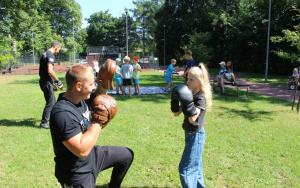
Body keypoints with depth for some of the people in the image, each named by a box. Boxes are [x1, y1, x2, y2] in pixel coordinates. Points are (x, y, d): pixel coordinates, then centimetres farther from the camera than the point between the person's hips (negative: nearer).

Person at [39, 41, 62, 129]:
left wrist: (54, 80, 21)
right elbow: (50, 71, -26)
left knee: (53, 101, 20)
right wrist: (57, 80, -13)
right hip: (47, 82, -10)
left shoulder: (45, 53, 16)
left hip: (43, 80, 10)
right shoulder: (50, 55, -16)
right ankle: (43, 123, 5)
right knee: (50, 103, -2)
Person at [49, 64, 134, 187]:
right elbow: (82, 151, -37)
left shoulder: (80, 98, -7)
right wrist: (98, 122, -29)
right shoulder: (62, 114, -33)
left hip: (92, 156, 9)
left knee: (127, 155, 19)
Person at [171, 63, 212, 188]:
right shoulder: (189, 95, 4)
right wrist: (175, 100, -10)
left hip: (196, 135, -9)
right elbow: (176, 114, 3)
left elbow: (193, 119, -31)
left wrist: (187, 102, -38)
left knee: (185, 169, -4)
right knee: (195, 165, 24)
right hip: (189, 133, 9)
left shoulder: (201, 98, -20)